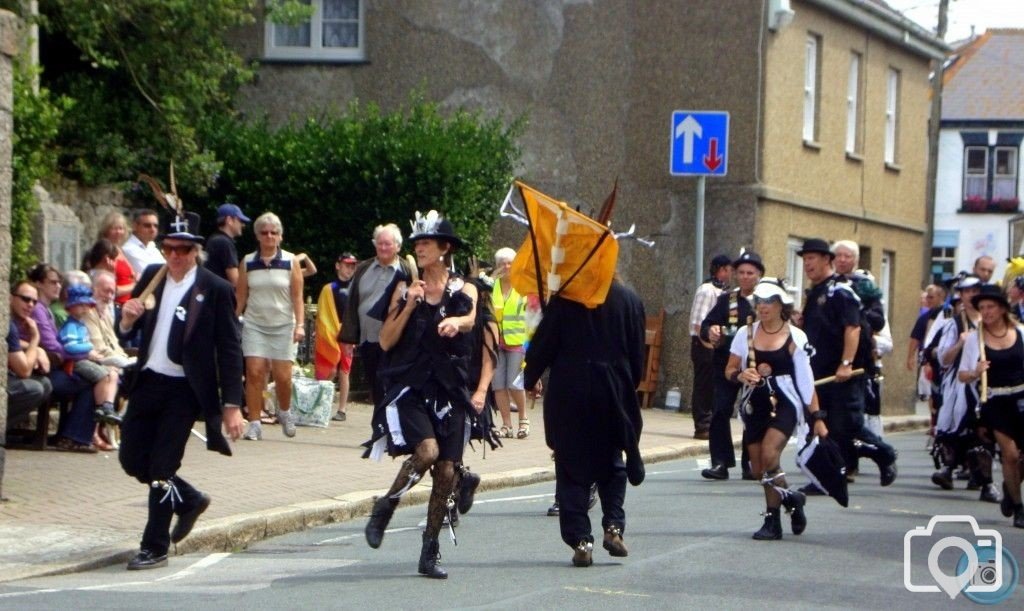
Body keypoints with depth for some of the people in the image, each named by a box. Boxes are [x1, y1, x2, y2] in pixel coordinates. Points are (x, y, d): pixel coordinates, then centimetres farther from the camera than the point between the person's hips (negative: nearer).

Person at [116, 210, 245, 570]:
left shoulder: (216, 290, -9)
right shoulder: (151, 278, 5)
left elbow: (229, 350, -8)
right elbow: (127, 333, 13)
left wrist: (232, 405, -13)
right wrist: (128, 320, -13)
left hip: (184, 390, -6)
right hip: (148, 382, 6)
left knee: (162, 466, -5)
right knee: (132, 460, 10)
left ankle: (155, 547, 7)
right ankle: (190, 500, 34)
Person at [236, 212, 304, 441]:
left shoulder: (290, 261, 0)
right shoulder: (247, 263, 4)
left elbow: (297, 297, -1)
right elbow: (240, 296, 6)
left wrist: (300, 325, -10)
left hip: (283, 326, -1)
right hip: (254, 325, 1)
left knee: (283, 376, -2)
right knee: (254, 373, -9)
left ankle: (284, 411, 26)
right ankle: (254, 423, -5)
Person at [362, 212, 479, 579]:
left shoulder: (463, 290, 8)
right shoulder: (405, 288, 10)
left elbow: (470, 319, -15)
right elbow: (386, 342, 3)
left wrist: (456, 321, -38)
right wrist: (410, 305, -9)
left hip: (448, 389, 1)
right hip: (409, 386, -1)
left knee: (446, 470, -2)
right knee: (427, 450, -25)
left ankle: (430, 552, 8)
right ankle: (385, 507, -2)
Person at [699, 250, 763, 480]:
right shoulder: (726, 299, 11)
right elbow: (705, 327, 7)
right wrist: (710, 332, -15)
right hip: (726, 365, 2)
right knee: (720, 412, -6)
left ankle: (751, 464, 12)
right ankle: (720, 462, -4)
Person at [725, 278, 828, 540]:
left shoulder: (795, 337, -2)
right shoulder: (746, 334, 6)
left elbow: (806, 380, 0)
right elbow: (729, 370, 10)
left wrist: (817, 417, -3)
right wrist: (741, 375, -13)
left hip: (784, 404, -4)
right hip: (755, 406, 4)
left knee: (769, 456, -22)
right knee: (758, 467, 3)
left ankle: (773, 521, -6)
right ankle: (791, 498, 30)